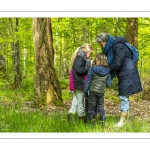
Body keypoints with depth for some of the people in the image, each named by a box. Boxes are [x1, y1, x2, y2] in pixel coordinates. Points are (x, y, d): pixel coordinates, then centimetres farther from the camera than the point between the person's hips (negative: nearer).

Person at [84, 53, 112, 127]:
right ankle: (103, 121, 13)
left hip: (93, 91, -2)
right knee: (101, 107, 14)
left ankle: (92, 122, 10)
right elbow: (109, 83, 0)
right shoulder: (107, 71, -4)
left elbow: (88, 81, -7)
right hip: (101, 92, 2)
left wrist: (85, 90, 1)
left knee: (91, 106, 9)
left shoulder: (92, 69, -11)